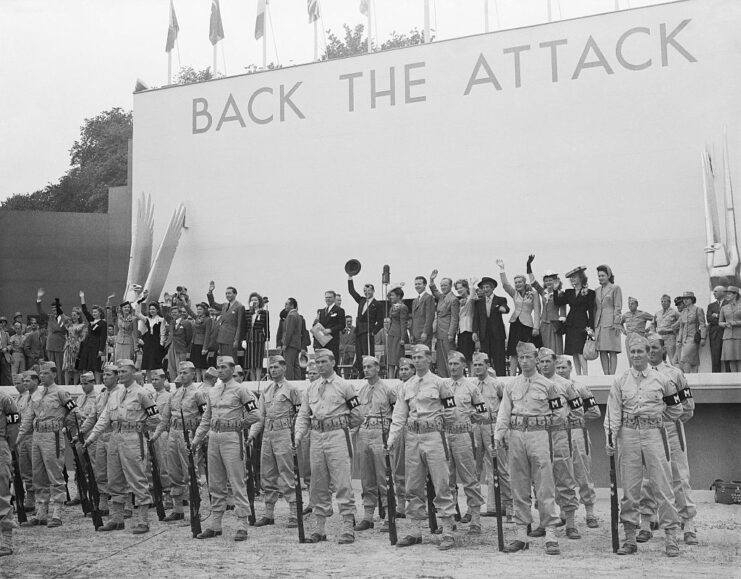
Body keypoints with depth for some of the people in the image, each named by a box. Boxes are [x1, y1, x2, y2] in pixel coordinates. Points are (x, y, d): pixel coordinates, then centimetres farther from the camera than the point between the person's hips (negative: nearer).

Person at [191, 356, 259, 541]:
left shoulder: (240, 390, -5)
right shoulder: (212, 391, 15)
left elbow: (254, 414, -6)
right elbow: (206, 418, 21)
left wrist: (236, 425, -2)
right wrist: (197, 438, 16)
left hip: (232, 438, -7)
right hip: (214, 438, 7)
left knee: (237, 483, -5)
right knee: (215, 484, 11)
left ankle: (242, 525, -2)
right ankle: (215, 524, 19)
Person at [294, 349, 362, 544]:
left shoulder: (344, 386, 0)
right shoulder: (310, 389, 14)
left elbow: (357, 416, 4)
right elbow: (303, 415, 13)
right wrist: (298, 436, -1)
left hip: (337, 437, -5)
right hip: (316, 437, 5)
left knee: (342, 483, -7)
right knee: (318, 486, 9)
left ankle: (348, 528, -3)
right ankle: (319, 529, 17)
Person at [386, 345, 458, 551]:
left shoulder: (439, 383, 0)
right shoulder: (407, 386, 13)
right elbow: (399, 414, 11)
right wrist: (392, 437, 1)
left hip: (433, 435, -5)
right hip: (411, 437, 5)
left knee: (441, 485, -5)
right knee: (413, 487, 9)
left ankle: (448, 532, 0)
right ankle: (415, 530, 17)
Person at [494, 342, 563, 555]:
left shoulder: (547, 385, 5)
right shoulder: (511, 385, 12)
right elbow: (504, 412, 5)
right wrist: (499, 434, -8)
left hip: (539, 435, -3)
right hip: (516, 435, 3)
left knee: (545, 487, -6)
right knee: (519, 487, 7)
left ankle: (551, 535, -3)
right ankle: (520, 535, 13)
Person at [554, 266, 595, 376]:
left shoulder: (589, 293, -1)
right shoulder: (569, 293, 14)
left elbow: (591, 312, -3)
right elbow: (558, 303, 6)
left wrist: (591, 328, -10)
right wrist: (556, 290, -2)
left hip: (581, 325, -6)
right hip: (570, 325, 6)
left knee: (580, 352, -14)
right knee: (574, 353, 5)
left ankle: (585, 377, -15)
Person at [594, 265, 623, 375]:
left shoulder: (616, 288, 2)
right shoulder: (597, 291, 16)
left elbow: (618, 307, -3)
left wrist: (616, 324, -10)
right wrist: (593, 324, 10)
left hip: (611, 323, -5)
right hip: (599, 324, 5)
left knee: (612, 352, -5)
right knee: (602, 352, 2)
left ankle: (612, 376, -5)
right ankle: (606, 375, 5)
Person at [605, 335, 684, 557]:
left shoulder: (661, 379, 5)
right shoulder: (620, 381, 7)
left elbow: (675, 410, 15)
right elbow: (613, 412, 3)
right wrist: (610, 439, -5)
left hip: (654, 434, -1)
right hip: (628, 435, 1)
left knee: (662, 486, -3)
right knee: (629, 488, 5)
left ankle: (671, 537, 4)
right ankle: (630, 537, 12)